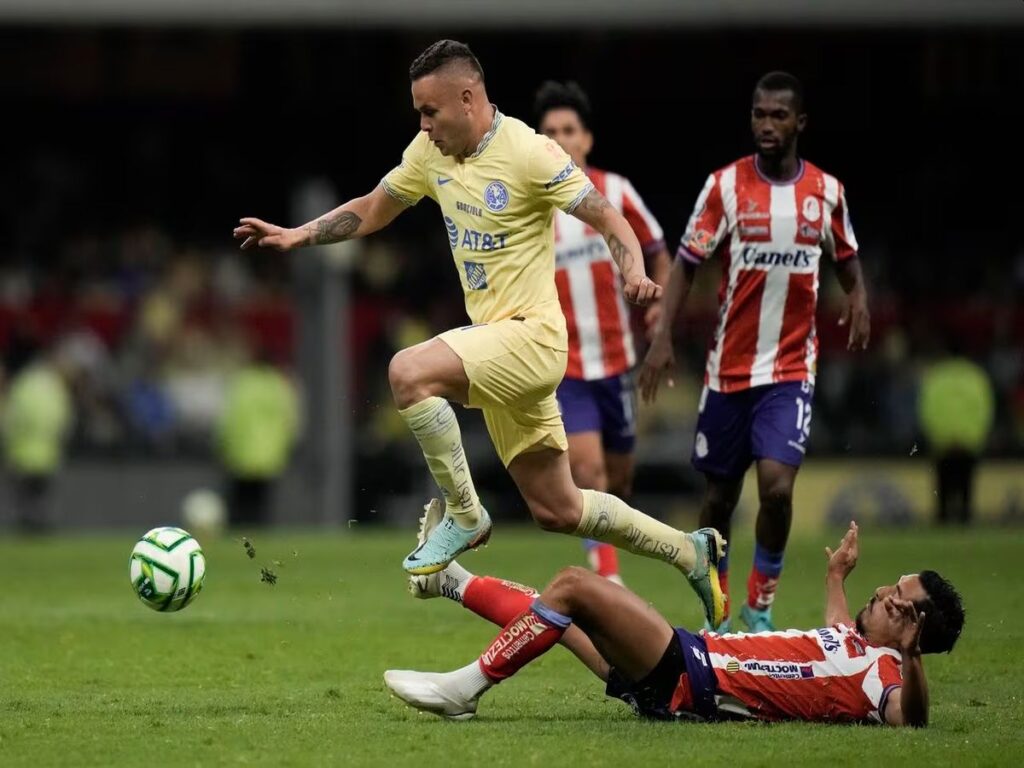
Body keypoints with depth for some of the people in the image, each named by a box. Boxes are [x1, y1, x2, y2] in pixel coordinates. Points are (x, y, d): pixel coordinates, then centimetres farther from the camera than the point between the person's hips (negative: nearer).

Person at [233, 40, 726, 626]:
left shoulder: (529, 153, -16)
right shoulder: (431, 152, 5)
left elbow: (610, 222, -14)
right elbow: (373, 209, 19)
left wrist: (635, 275, -33)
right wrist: (297, 236, 8)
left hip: (531, 335, -8)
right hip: (495, 340, 8)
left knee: (410, 373, -30)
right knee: (557, 511, 13)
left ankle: (464, 516, -13)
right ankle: (692, 552, 30)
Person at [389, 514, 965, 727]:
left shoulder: (882, 673, -16)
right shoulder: (861, 644, 12)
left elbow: (910, 718, -38)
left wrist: (912, 659, -54)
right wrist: (837, 575, 46)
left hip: (690, 680, -9)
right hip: (697, 661, 9)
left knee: (575, 585, -15)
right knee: (557, 615, 23)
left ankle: (466, 688, -6)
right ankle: (450, 580, 42)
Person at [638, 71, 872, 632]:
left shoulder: (826, 192, 2)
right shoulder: (725, 185, -4)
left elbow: (846, 257, 19)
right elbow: (686, 263, -2)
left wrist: (858, 298, -2)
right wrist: (663, 337, -13)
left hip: (791, 369, 0)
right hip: (729, 368, 0)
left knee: (777, 485, -17)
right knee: (720, 492, 8)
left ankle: (760, 605, 2)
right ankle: (716, 611, 26)